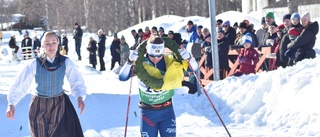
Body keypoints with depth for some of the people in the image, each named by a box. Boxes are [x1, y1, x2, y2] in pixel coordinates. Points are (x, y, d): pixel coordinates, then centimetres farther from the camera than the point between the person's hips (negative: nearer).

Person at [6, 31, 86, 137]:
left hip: (60, 105, 0)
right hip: (39, 108, 0)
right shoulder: (35, 64, -9)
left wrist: (80, 97, -25)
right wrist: (11, 104, -18)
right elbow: (20, 85, -7)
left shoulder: (66, 62, -7)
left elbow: (77, 82, -5)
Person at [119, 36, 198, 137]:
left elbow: (193, 68, -2)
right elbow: (122, 77, -21)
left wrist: (189, 59, -22)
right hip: (148, 112, -1)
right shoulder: (140, 63, -12)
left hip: (167, 110, 1)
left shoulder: (169, 61, -9)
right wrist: (130, 62, -35)